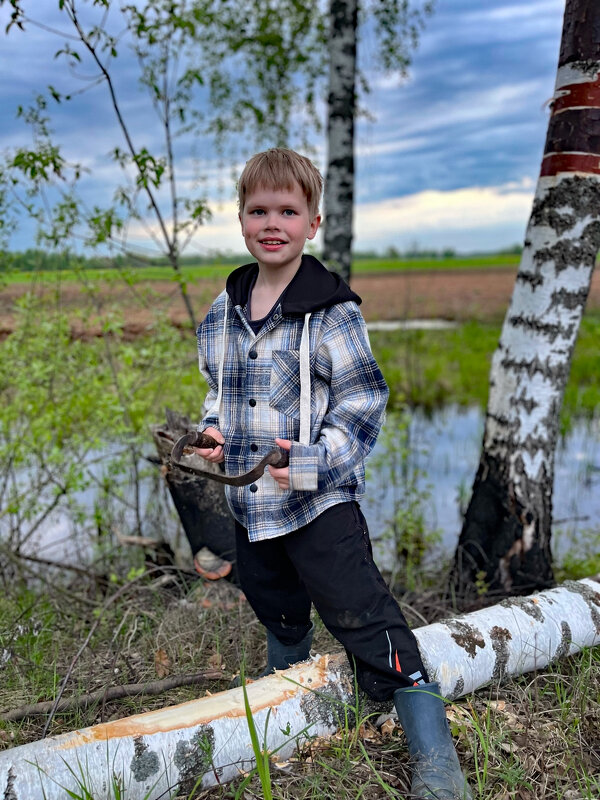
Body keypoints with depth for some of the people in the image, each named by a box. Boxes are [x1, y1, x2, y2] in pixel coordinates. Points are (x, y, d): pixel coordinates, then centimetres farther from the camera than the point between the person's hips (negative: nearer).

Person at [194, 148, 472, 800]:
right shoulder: (223, 310, 7)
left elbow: (363, 401, -13)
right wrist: (212, 432, -1)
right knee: (274, 608, 26)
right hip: (249, 501, 7)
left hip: (321, 502, -6)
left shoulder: (330, 311, -13)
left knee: (364, 621, -6)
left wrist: (314, 462, -25)